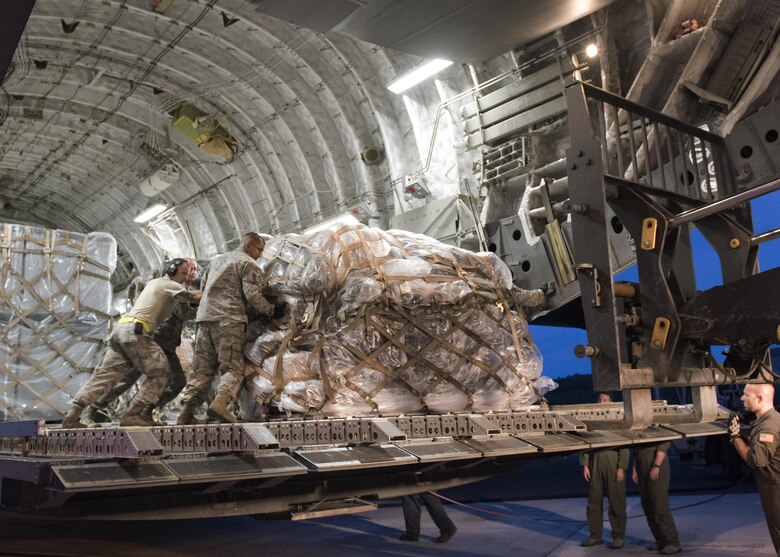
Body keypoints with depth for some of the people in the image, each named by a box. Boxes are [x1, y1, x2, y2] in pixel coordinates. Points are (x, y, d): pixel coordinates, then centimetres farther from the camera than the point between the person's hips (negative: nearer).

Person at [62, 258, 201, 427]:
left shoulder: (153, 283, 29)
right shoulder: (170, 285, 2)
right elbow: (194, 297, -7)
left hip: (120, 330, 9)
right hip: (135, 331, -9)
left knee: (104, 374, 3)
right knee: (160, 373, -3)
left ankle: (73, 415, -7)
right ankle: (131, 415, -10)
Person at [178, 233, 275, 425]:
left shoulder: (217, 260, 27)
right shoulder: (249, 264, 2)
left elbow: (202, 287, 30)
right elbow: (253, 295, -8)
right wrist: (271, 310, 4)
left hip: (204, 317, 7)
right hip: (229, 319, -7)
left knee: (202, 368, 8)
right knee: (233, 368, -7)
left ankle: (187, 410, -3)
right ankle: (221, 402, -31)